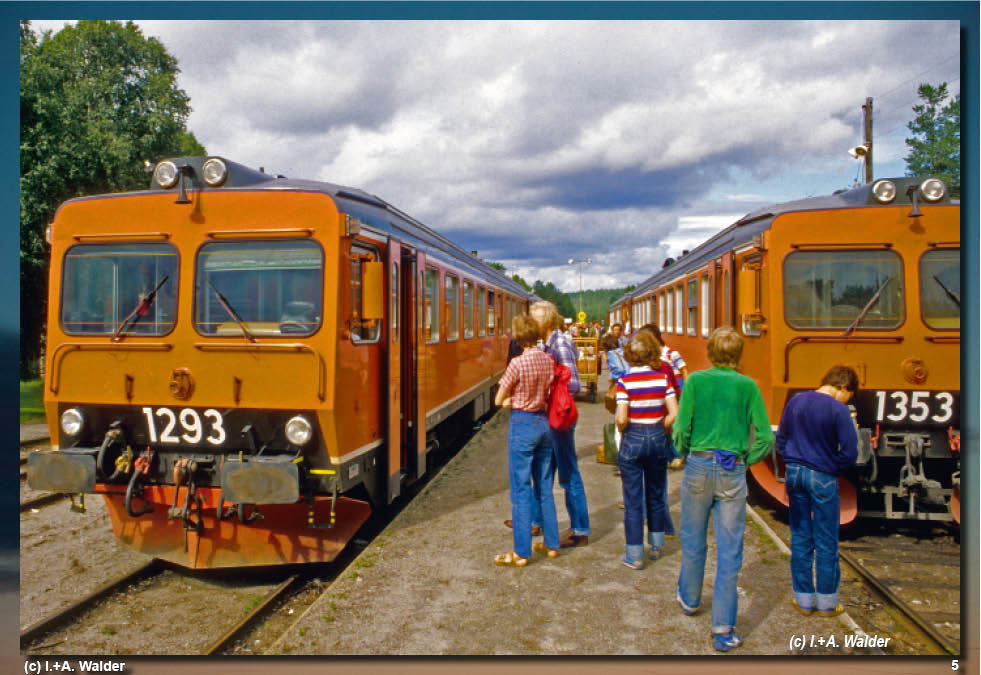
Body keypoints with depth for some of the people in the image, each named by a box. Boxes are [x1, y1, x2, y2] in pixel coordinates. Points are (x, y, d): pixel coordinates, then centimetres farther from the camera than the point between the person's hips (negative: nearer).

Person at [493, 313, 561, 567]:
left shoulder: (518, 363, -17)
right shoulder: (549, 360, 2)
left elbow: (498, 400, -9)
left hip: (523, 424, -6)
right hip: (545, 422, 7)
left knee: (521, 490, 0)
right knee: (544, 487, 16)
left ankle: (521, 553, 6)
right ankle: (551, 544, 26)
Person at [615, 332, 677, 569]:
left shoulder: (625, 382, -12)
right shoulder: (662, 379, -4)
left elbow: (621, 419, -19)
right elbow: (674, 414, -9)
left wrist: (622, 431, 2)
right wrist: (658, 429, 7)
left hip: (633, 440, -3)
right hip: (658, 440, 3)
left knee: (633, 500, 5)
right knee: (656, 495, 19)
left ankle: (635, 556, 11)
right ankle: (656, 547, 32)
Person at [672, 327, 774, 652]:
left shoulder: (696, 380, -3)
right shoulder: (748, 386, -1)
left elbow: (681, 429, -6)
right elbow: (765, 438, -4)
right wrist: (745, 461, 10)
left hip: (699, 467, 1)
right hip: (733, 473, 0)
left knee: (693, 540, 19)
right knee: (729, 552, 5)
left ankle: (689, 598, 41)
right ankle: (723, 630, 9)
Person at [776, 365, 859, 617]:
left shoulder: (796, 401, 3)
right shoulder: (839, 410, -14)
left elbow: (780, 439, 9)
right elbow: (849, 453, -15)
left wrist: (793, 463, 13)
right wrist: (831, 466, 2)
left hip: (794, 472, 5)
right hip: (823, 478, -5)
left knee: (800, 538, 13)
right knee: (826, 542, 9)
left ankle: (804, 599, 21)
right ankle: (826, 603, 20)